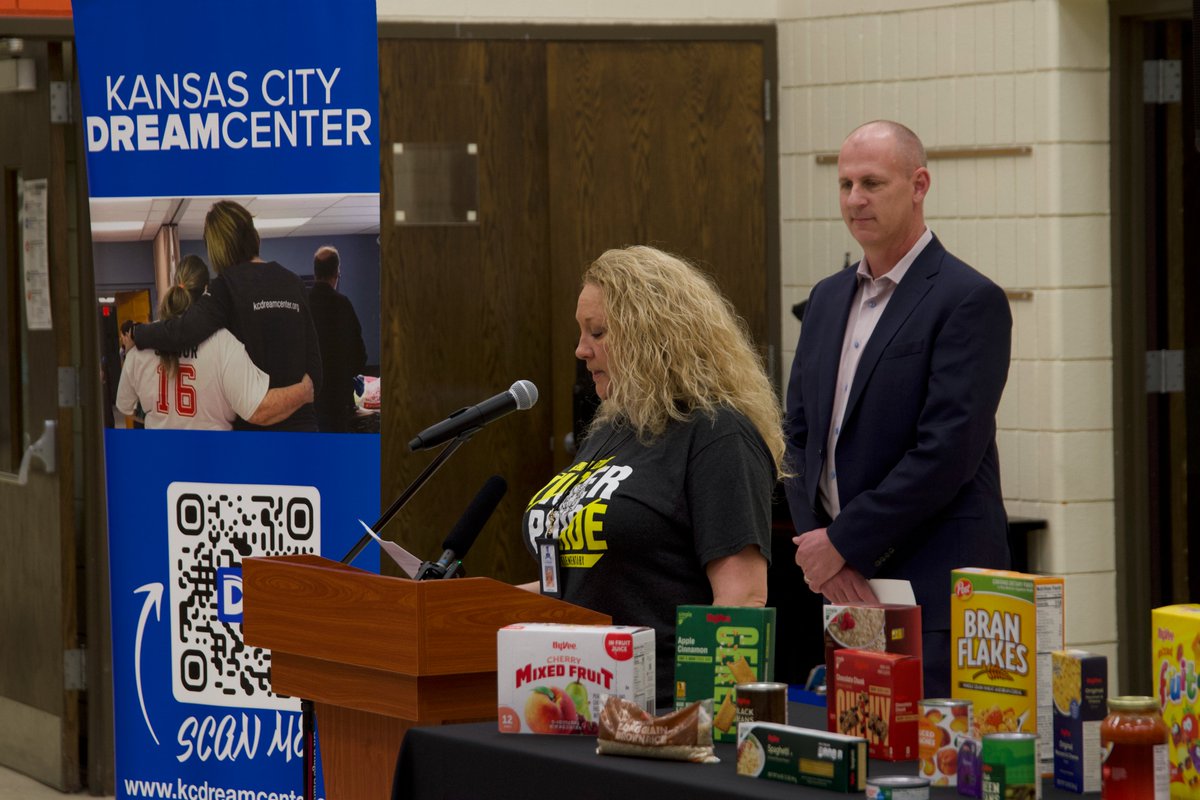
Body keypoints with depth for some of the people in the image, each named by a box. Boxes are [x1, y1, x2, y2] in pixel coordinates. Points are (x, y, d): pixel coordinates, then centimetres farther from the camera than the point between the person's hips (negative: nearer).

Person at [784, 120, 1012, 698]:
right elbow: (799, 434, 15)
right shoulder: (829, 299, 17)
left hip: (934, 590, -7)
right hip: (839, 585, 7)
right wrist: (818, 545, -2)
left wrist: (843, 542, -13)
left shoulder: (970, 300, -8)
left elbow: (948, 450, -15)